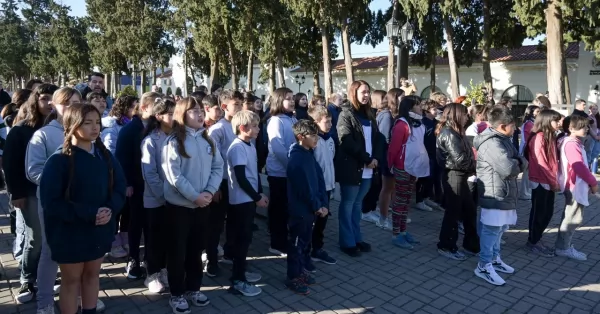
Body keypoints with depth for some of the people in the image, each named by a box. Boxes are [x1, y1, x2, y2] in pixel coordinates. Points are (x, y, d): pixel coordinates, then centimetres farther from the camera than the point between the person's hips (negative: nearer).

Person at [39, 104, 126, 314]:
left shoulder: (105, 156, 0)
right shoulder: (59, 160, -14)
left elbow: (120, 187, 3)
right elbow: (50, 202, -18)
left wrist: (110, 209, -17)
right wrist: (88, 214, -24)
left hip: (100, 230, 4)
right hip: (69, 233, -4)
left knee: (92, 274, 18)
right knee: (71, 280, 11)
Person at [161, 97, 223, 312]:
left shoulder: (208, 140, 6)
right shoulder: (174, 141, -11)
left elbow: (218, 167, 2)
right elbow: (173, 174, -17)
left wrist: (209, 192, -12)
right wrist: (195, 196, -18)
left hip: (202, 205, 5)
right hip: (179, 205, -5)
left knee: (196, 249, 17)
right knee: (177, 251, 8)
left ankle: (193, 289, 32)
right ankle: (177, 294, 23)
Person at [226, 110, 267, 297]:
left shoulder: (251, 146, 10)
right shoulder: (237, 148, -17)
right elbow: (241, 178, -21)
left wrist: (260, 193, 8)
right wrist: (257, 197, -16)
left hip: (249, 199, 9)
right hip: (241, 200, -9)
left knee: (245, 238, 16)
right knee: (242, 239, -4)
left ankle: (240, 271, 29)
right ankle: (237, 281, 5)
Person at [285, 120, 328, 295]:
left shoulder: (309, 154, 7)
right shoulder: (297, 158, -21)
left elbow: (319, 178, 6)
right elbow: (305, 187, -21)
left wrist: (323, 204, -1)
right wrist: (317, 207, -13)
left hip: (310, 208, 9)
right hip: (300, 209, -9)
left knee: (305, 241, 20)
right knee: (297, 243, 4)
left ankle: (301, 270, 35)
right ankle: (293, 278, 17)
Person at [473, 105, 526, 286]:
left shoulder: (504, 140, 14)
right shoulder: (491, 143, -20)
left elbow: (523, 162, 15)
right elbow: (509, 169, -27)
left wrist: (517, 162, -7)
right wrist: (517, 164, -5)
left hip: (505, 194, 10)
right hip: (495, 196, -10)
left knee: (499, 230, 20)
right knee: (491, 231, -2)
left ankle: (494, 259, 34)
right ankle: (484, 266, 9)